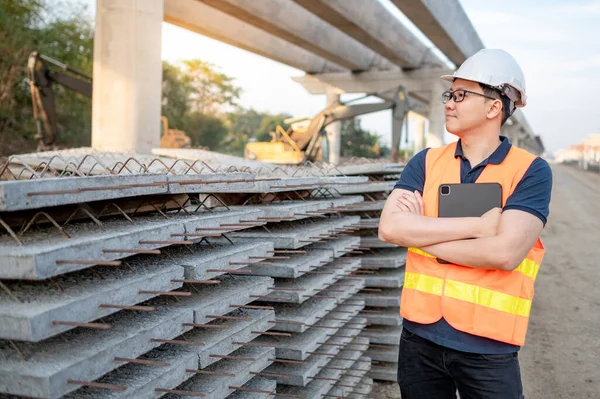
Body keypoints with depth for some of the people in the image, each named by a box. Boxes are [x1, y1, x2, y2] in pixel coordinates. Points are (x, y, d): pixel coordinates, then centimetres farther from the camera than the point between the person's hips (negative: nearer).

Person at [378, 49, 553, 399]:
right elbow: (389, 228, -12)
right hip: (420, 336, 3)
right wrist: (478, 225, -17)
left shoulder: (531, 172, -7)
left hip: (488, 347, -3)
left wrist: (420, 232, -12)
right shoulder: (426, 162, 2)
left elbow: (505, 252, -20)